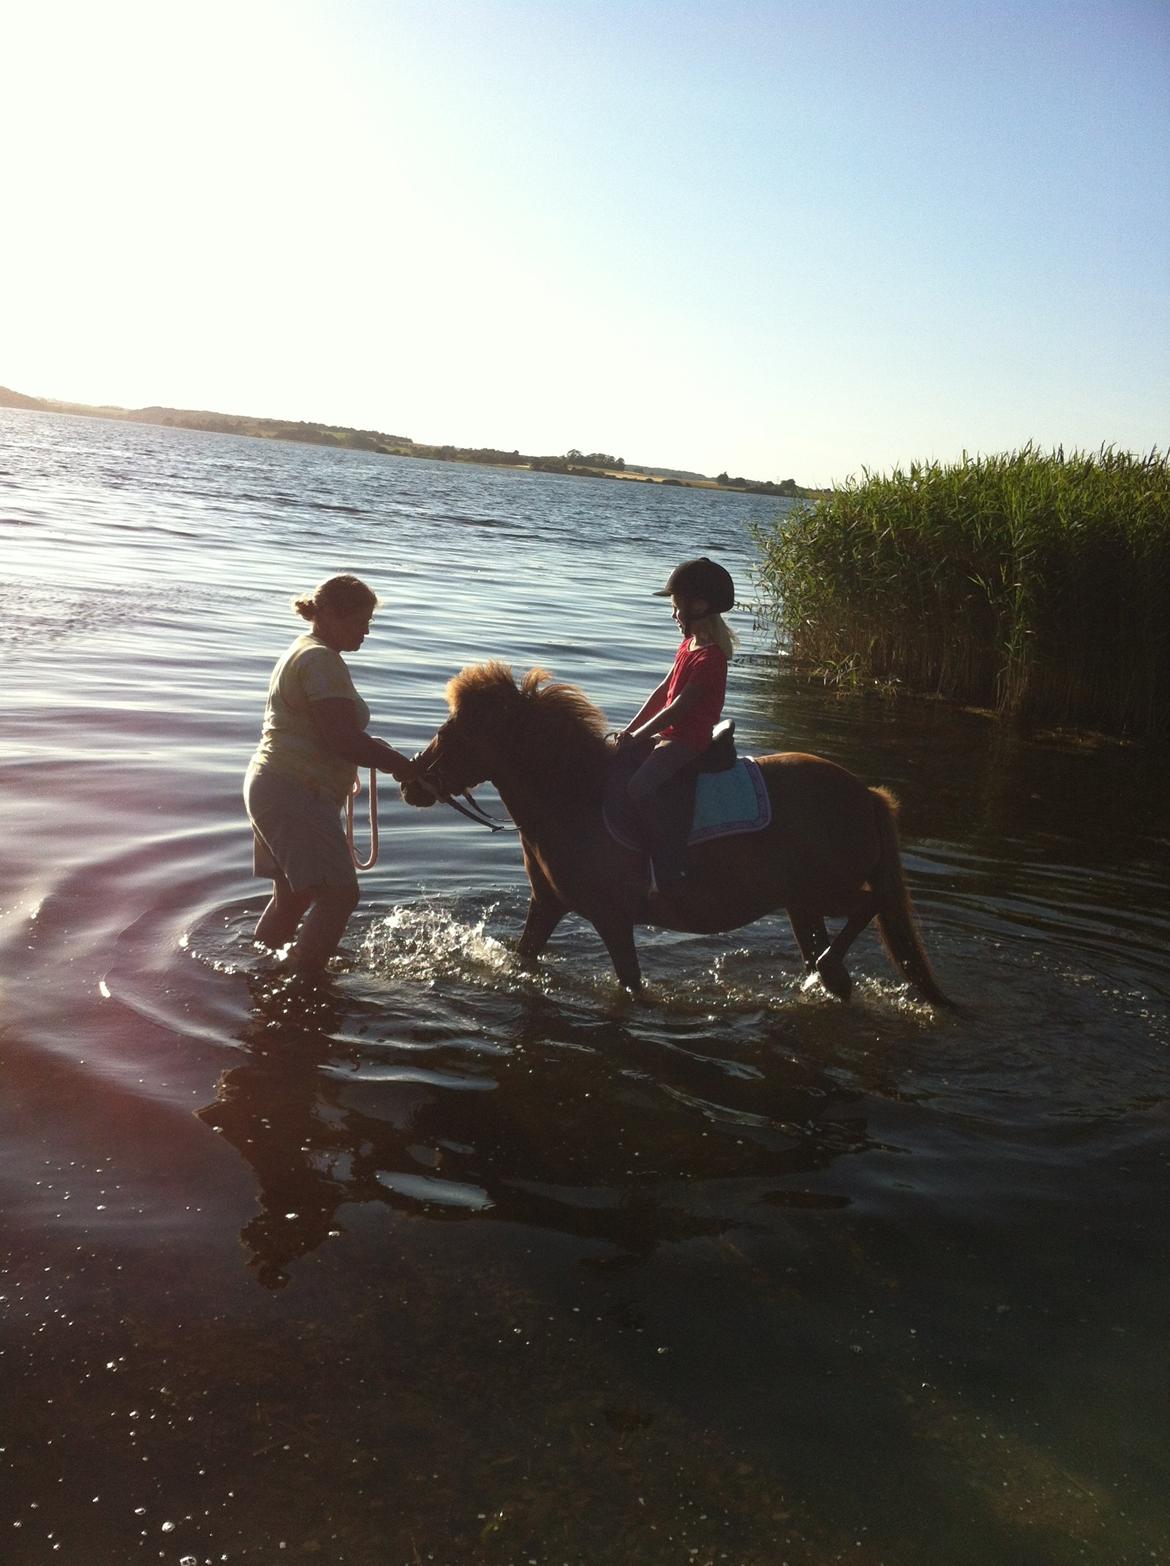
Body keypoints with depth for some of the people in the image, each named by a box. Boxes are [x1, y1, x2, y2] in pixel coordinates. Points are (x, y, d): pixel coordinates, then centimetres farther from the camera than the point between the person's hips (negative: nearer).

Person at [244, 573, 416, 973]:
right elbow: (343, 739, -23)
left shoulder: (305, 651, 19)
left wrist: (373, 749, 15)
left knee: (292, 895, 20)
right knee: (339, 893, -13)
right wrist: (401, 765, -13)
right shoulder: (322, 660, -16)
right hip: (295, 794, -11)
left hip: (272, 788, 11)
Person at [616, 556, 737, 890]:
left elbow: (677, 708, -22)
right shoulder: (689, 643, 12)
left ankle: (668, 868, -21)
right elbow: (662, 691, 14)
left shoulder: (710, 657, -20)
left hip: (687, 740, -11)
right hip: (670, 733, 11)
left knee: (638, 788, -28)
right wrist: (630, 729, 7)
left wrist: (637, 737, -15)